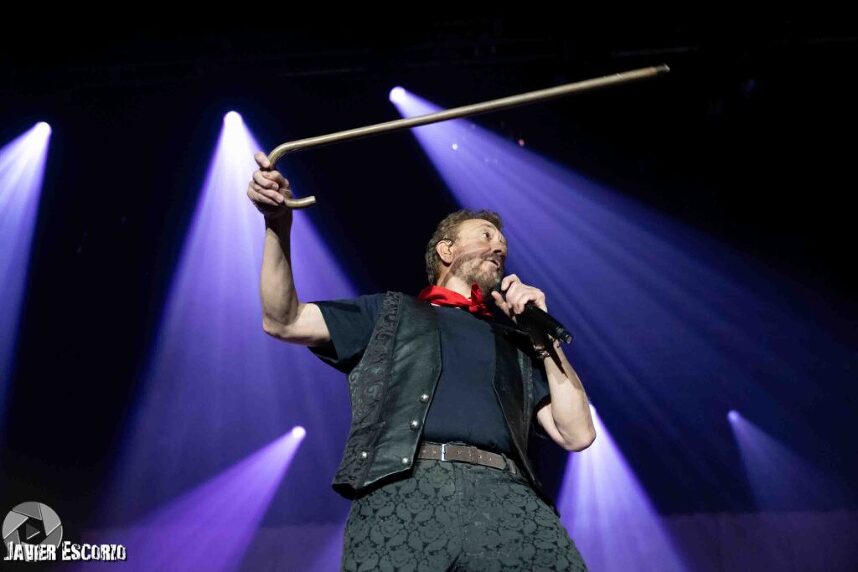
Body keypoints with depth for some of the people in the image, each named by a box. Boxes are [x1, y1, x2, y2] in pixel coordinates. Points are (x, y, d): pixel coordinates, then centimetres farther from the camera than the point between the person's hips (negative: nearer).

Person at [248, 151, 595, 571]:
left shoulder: (514, 341, 31)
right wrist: (278, 224, 4)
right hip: (402, 493, -1)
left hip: (506, 497, 2)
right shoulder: (391, 312, 28)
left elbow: (577, 434, 20)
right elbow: (284, 321, 17)